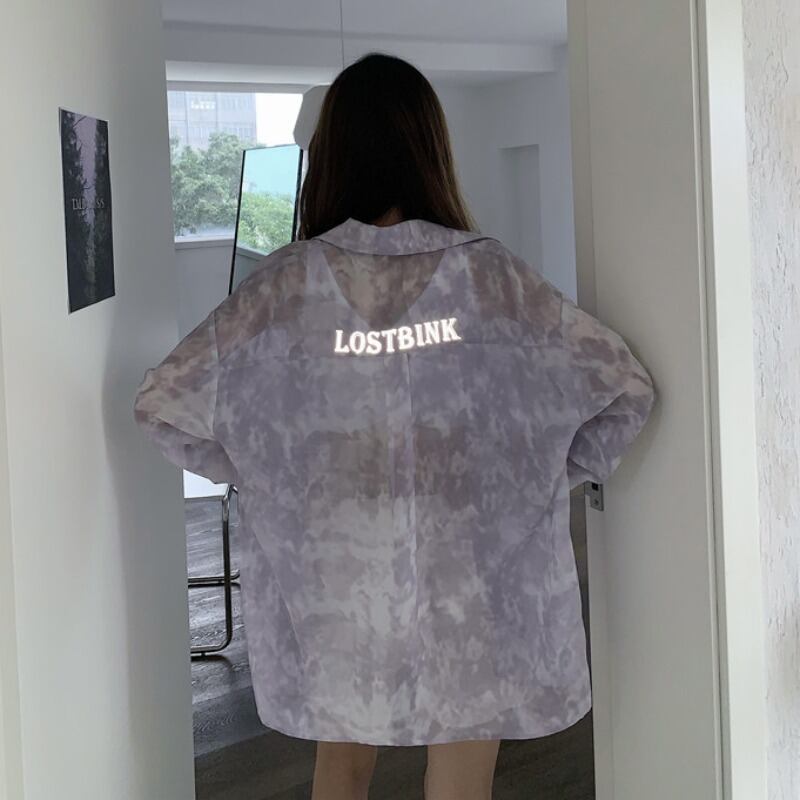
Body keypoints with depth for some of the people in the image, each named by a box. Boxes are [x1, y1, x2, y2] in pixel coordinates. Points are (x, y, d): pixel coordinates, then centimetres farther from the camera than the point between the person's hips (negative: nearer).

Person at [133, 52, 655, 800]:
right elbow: (627, 387, -5)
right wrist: (548, 476, 6)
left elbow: (161, 403, -5)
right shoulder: (488, 274, -9)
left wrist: (257, 473, 7)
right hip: (472, 591, -1)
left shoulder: (287, 283, -9)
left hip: (335, 592, 1)